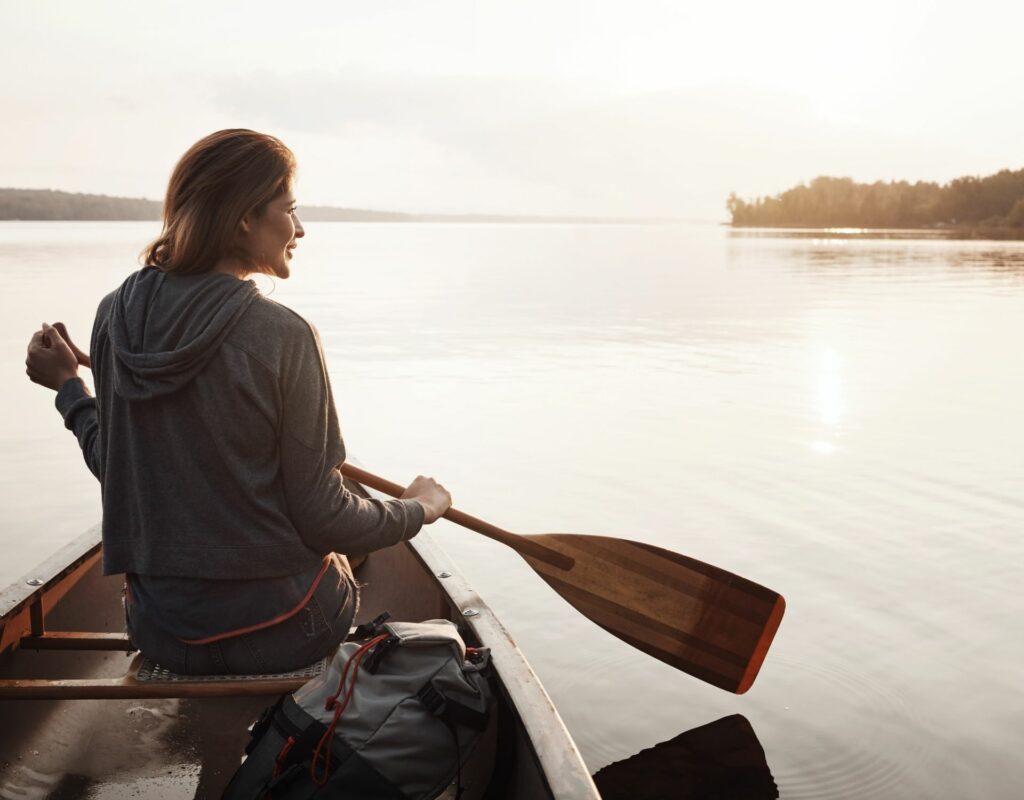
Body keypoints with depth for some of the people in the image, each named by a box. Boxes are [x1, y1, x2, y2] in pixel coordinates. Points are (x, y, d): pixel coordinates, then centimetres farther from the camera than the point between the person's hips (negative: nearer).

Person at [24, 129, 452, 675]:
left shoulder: (114, 317, -5)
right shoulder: (281, 336, -21)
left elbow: (114, 468, 5)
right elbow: (321, 517, -16)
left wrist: (68, 386, 19)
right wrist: (417, 509, 1)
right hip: (278, 635, -5)